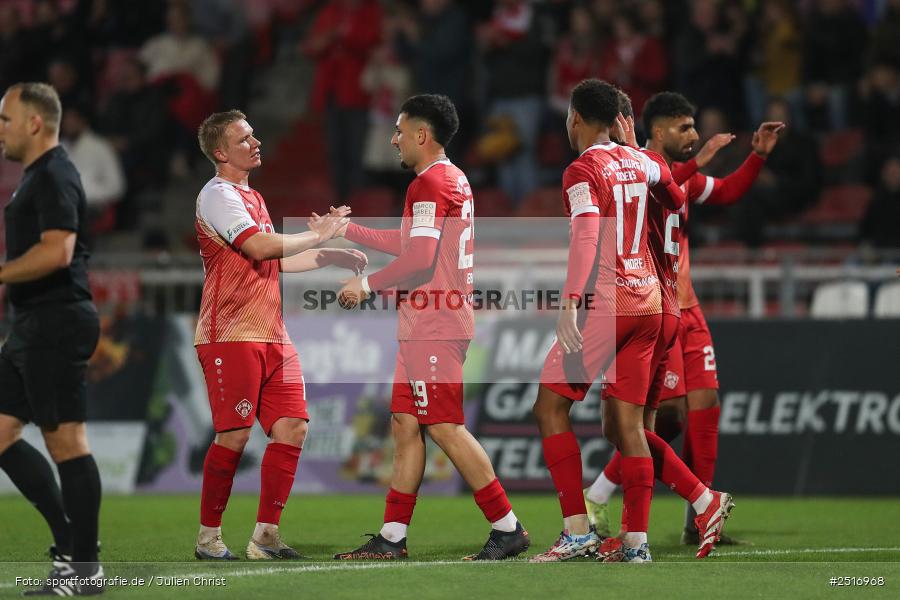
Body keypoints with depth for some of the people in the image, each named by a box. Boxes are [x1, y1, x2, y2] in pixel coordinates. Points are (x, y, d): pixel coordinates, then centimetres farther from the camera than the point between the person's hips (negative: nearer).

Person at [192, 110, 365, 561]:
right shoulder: (218, 195, -8)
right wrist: (317, 235, -10)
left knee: (292, 427, -1)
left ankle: (265, 536, 3)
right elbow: (261, 246, -20)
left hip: (271, 336, 9)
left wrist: (329, 257, 23)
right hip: (231, 337, -9)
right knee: (233, 436, -8)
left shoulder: (252, 198, 22)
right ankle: (208, 537, 4)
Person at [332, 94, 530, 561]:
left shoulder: (429, 183, -14)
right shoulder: (454, 180, 18)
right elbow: (410, 244, 28)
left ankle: (508, 528, -8)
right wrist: (348, 230, 32)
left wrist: (367, 284, -10)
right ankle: (392, 538, 11)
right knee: (405, 425, 10)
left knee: (445, 428, -9)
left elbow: (420, 260, -22)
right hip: (424, 328, 10)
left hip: (433, 327, -10)